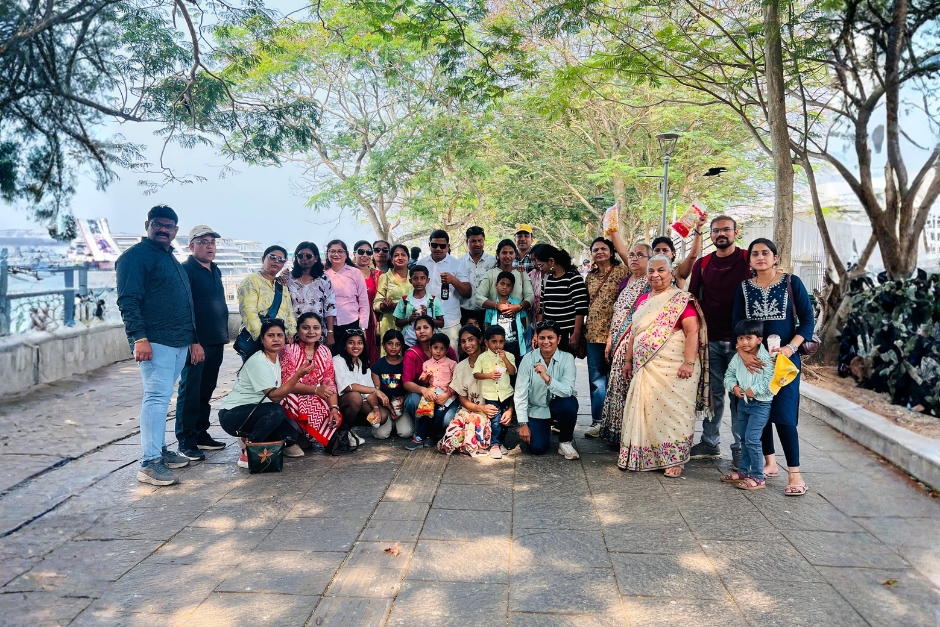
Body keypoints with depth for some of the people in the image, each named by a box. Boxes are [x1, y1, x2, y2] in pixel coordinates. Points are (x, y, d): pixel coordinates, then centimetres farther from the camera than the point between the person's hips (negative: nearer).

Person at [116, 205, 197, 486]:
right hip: (155, 341, -8)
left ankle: (160, 450, 21)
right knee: (157, 396, -12)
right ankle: (149, 463, -10)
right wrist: (139, 338, -23)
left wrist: (192, 340, 23)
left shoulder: (171, 259, 22)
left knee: (161, 397, 14)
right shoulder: (136, 255, -5)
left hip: (179, 342, 9)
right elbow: (128, 301, -14)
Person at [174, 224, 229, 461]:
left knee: (206, 391, 14)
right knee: (190, 392, -2)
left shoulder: (215, 271, 17)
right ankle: (186, 441, 4)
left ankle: (201, 434, 23)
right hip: (197, 343, -8)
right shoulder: (186, 270, -9)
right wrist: (194, 342, -19)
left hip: (216, 341, 8)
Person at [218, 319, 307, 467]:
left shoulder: (276, 358, 6)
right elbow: (274, 396, -28)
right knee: (275, 412, -33)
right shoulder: (258, 362, -20)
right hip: (232, 415, -8)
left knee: (289, 434, -10)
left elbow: (279, 391, 7)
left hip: (254, 412, 8)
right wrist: (298, 375, -35)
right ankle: (247, 452, -16)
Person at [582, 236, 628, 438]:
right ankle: (598, 420, 14)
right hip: (593, 333, 5)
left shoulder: (621, 271, -3)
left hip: (613, 331, -5)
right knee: (596, 377, 7)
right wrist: (583, 330, 15)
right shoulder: (590, 276, 15)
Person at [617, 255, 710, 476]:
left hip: (673, 368, -6)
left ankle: (673, 459, 9)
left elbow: (693, 331, -13)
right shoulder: (642, 300, 15)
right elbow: (634, 333, 20)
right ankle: (639, 456, 20)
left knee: (671, 411, -2)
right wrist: (628, 361, 19)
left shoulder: (681, 300, -5)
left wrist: (689, 362, -21)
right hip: (645, 367, 6)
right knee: (644, 410, 9)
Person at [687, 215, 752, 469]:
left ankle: (740, 448, 11)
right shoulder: (703, 264, 9)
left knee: (738, 394, 2)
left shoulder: (748, 259, -1)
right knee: (713, 392, 11)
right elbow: (693, 298, 13)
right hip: (710, 340, 3)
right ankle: (710, 443, 22)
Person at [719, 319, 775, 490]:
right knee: (744, 439, 17)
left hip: (760, 404, -7)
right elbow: (729, 374, 10)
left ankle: (758, 477, -1)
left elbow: (769, 382, -26)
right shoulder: (738, 357, 1)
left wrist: (754, 390, -21)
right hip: (743, 402, 7)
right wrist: (734, 387, -7)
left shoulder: (765, 359, -19)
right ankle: (744, 471, 30)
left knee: (752, 439, -11)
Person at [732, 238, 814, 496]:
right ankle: (770, 462, 22)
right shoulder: (744, 288, 6)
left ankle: (795, 473, -5)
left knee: (784, 414, -9)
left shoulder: (792, 283, -1)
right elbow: (736, 325, 2)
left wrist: (790, 348, -17)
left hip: (784, 358, -3)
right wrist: (743, 353, -15)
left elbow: (807, 320, -3)